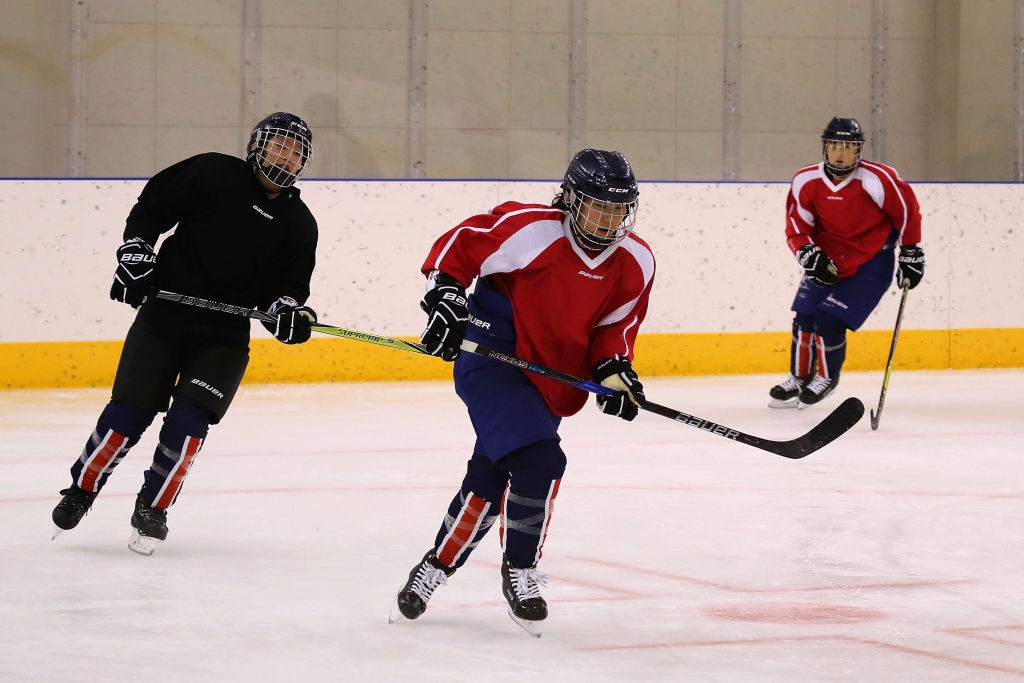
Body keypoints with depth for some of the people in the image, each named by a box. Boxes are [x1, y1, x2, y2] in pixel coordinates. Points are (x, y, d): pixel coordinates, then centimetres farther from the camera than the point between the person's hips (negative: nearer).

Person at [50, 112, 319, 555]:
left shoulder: (299, 224, 7)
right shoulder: (214, 174, -2)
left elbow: (287, 286, 6)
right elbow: (151, 208, 1)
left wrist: (289, 312, -14)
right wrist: (136, 252, -11)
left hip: (225, 336, 2)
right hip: (165, 314, -2)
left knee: (188, 420, -12)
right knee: (129, 413, -4)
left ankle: (153, 509, 7)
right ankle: (82, 489, 18)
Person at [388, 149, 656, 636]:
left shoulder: (636, 264, -3)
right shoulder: (530, 229, -21)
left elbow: (614, 326, 8)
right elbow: (459, 245, -13)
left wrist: (613, 368, -8)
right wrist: (444, 294, -25)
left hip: (548, 384, 7)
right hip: (491, 357, -7)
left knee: (489, 480, 12)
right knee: (538, 460, -22)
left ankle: (436, 568, 30)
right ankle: (520, 571, -4)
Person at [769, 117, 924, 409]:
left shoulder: (878, 180, -22)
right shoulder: (806, 181, -11)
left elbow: (907, 212, -7)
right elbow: (796, 228, -4)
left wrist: (911, 254, 1)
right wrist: (809, 254, -22)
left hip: (870, 264, -4)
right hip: (826, 261, 5)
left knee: (829, 322, -13)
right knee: (804, 318, 1)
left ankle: (827, 377, 14)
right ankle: (799, 378, 25)